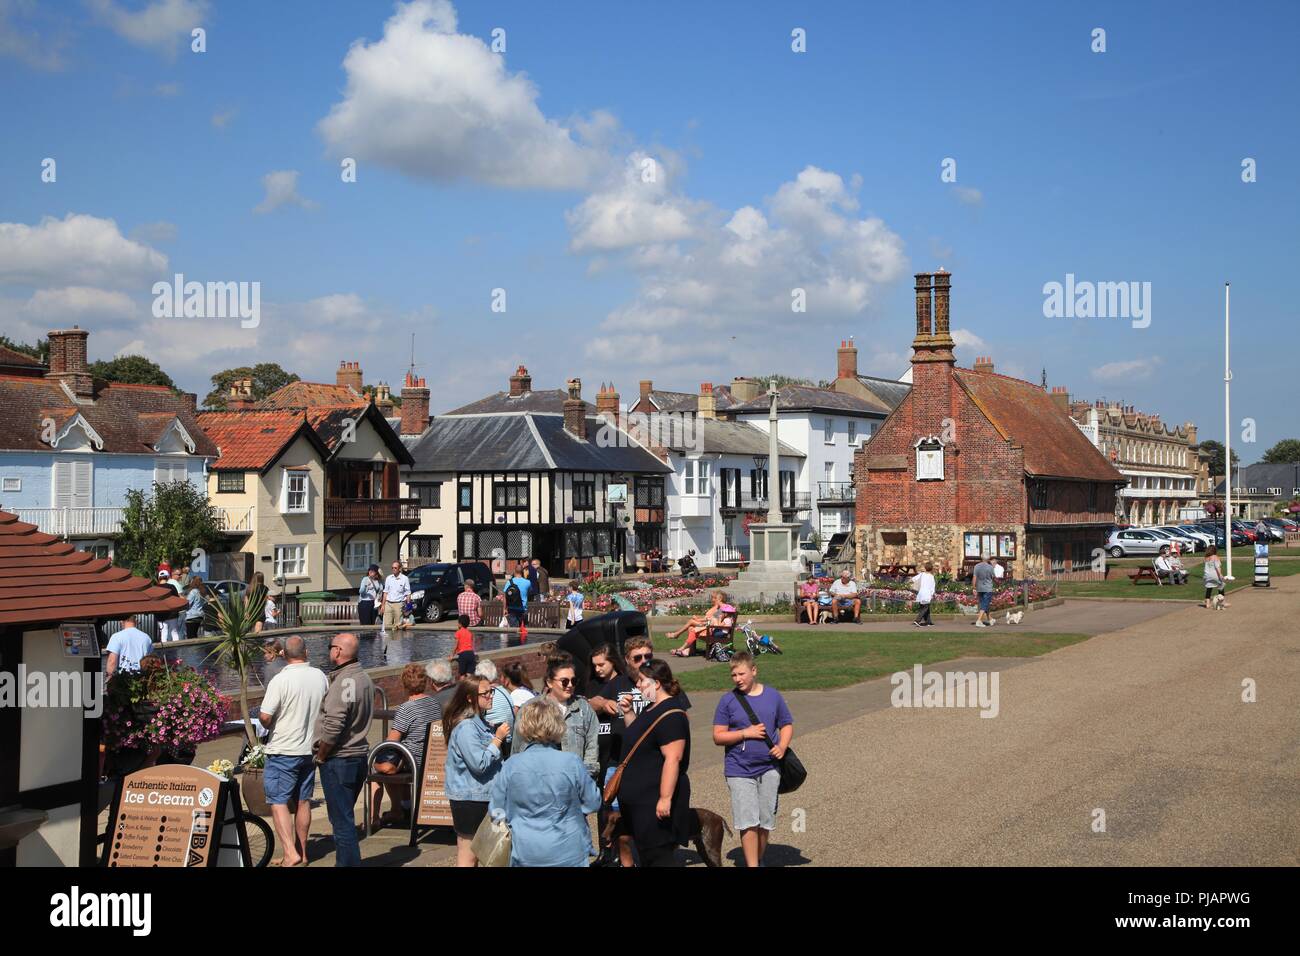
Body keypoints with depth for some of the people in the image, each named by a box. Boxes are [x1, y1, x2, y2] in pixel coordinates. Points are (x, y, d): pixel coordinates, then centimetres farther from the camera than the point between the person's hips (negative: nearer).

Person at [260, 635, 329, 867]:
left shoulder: (280, 680, -18)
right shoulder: (321, 678, 0)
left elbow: (264, 717, -19)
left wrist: (271, 726, 2)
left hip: (283, 751, -6)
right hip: (310, 749, 6)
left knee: (278, 801, -2)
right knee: (303, 801, 14)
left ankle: (291, 853, -13)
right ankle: (302, 853, 22)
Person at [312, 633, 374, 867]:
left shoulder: (343, 682, -20)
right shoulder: (364, 678, 9)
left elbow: (332, 727, -24)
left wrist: (320, 757, -10)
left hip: (338, 760, -9)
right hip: (359, 756, 9)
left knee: (341, 819, -2)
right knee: (345, 817, 20)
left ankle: (348, 862, 2)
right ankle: (346, 861, 28)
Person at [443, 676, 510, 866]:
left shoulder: (481, 721, 9)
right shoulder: (466, 727, -22)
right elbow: (479, 764, -25)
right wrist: (498, 738, -20)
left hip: (481, 795, 10)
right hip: (469, 798, -10)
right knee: (467, 856, 0)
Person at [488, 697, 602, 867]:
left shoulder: (511, 766, -11)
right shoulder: (571, 762, -14)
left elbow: (496, 810, -1)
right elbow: (593, 803, -3)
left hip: (525, 855, 1)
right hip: (569, 854, -1)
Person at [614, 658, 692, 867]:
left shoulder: (670, 714, -20)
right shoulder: (651, 709, 13)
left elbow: (673, 758, -26)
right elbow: (638, 737, 28)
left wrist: (665, 798, -29)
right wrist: (628, 713, 11)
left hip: (655, 802, -11)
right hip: (641, 800, 11)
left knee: (659, 856, -6)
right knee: (645, 853, 17)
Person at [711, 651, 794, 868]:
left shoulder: (773, 695, 4)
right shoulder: (728, 701, -2)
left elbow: (787, 725, 12)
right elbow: (718, 736, -3)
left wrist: (782, 746, -7)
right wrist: (746, 733, -15)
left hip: (769, 767, 2)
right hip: (739, 770, -2)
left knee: (766, 822, 10)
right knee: (748, 823, -9)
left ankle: (759, 860, 29)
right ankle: (752, 864, -2)